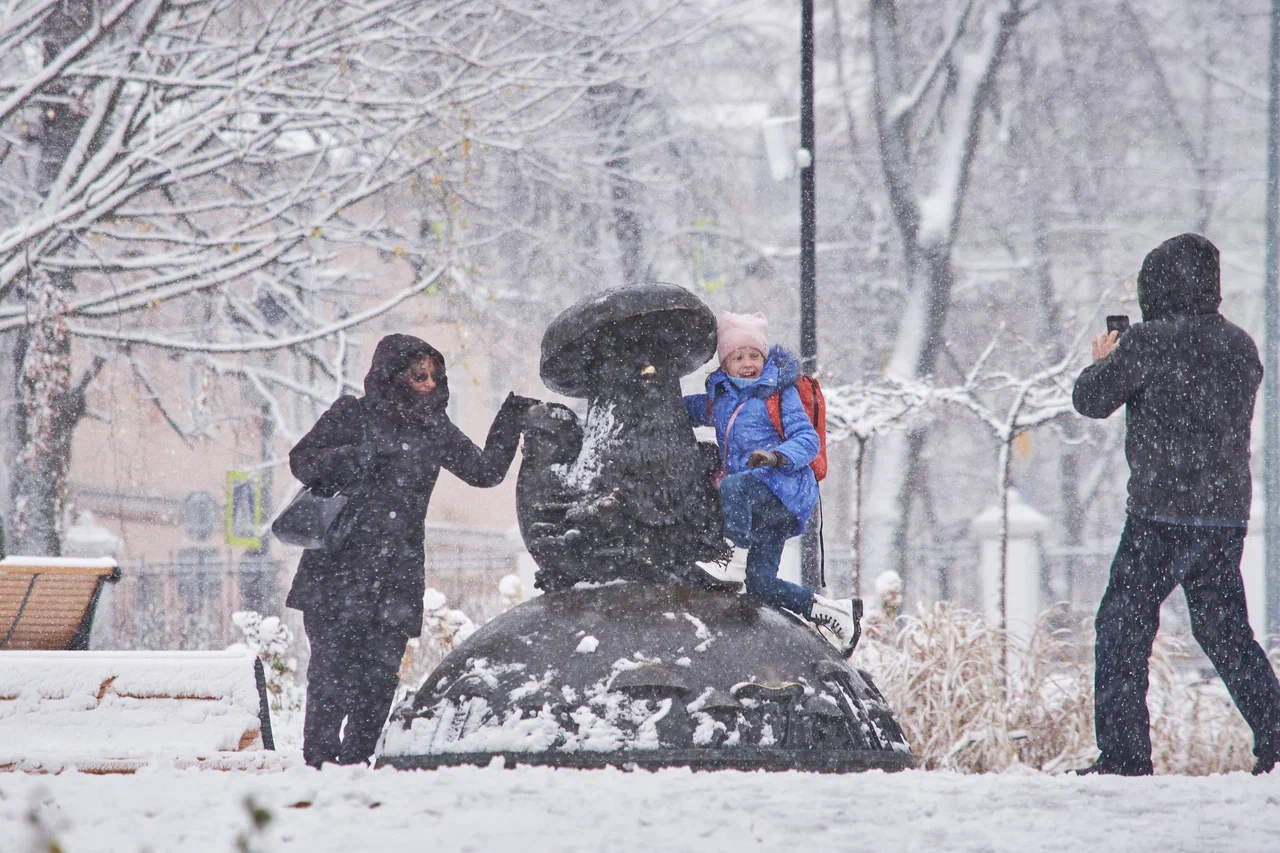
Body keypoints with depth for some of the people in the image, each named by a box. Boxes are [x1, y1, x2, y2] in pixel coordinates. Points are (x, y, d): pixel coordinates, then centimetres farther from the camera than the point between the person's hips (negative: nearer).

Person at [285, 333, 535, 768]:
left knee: (381, 670, 0)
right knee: (334, 662, -9)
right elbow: (303, 462, -1)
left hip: (398, 570, 4)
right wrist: (356, 457, -17)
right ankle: (320, 756, -5)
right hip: (341, 565, -4)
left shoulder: (434, 429, 13)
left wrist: (510, 420, 9)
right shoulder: (351, 416, 2)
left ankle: (357, 756, 5)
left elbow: (485, 470, 17)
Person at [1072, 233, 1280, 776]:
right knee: (1225, 629, 16)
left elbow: (1091, 400, -7)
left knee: (1123, 627, 0)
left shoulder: (1148, 344, -11)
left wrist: (1104, 362, 15)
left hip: (1163, 513, -6)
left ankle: (1123, 752, -6)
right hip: (1229, 513, 6)